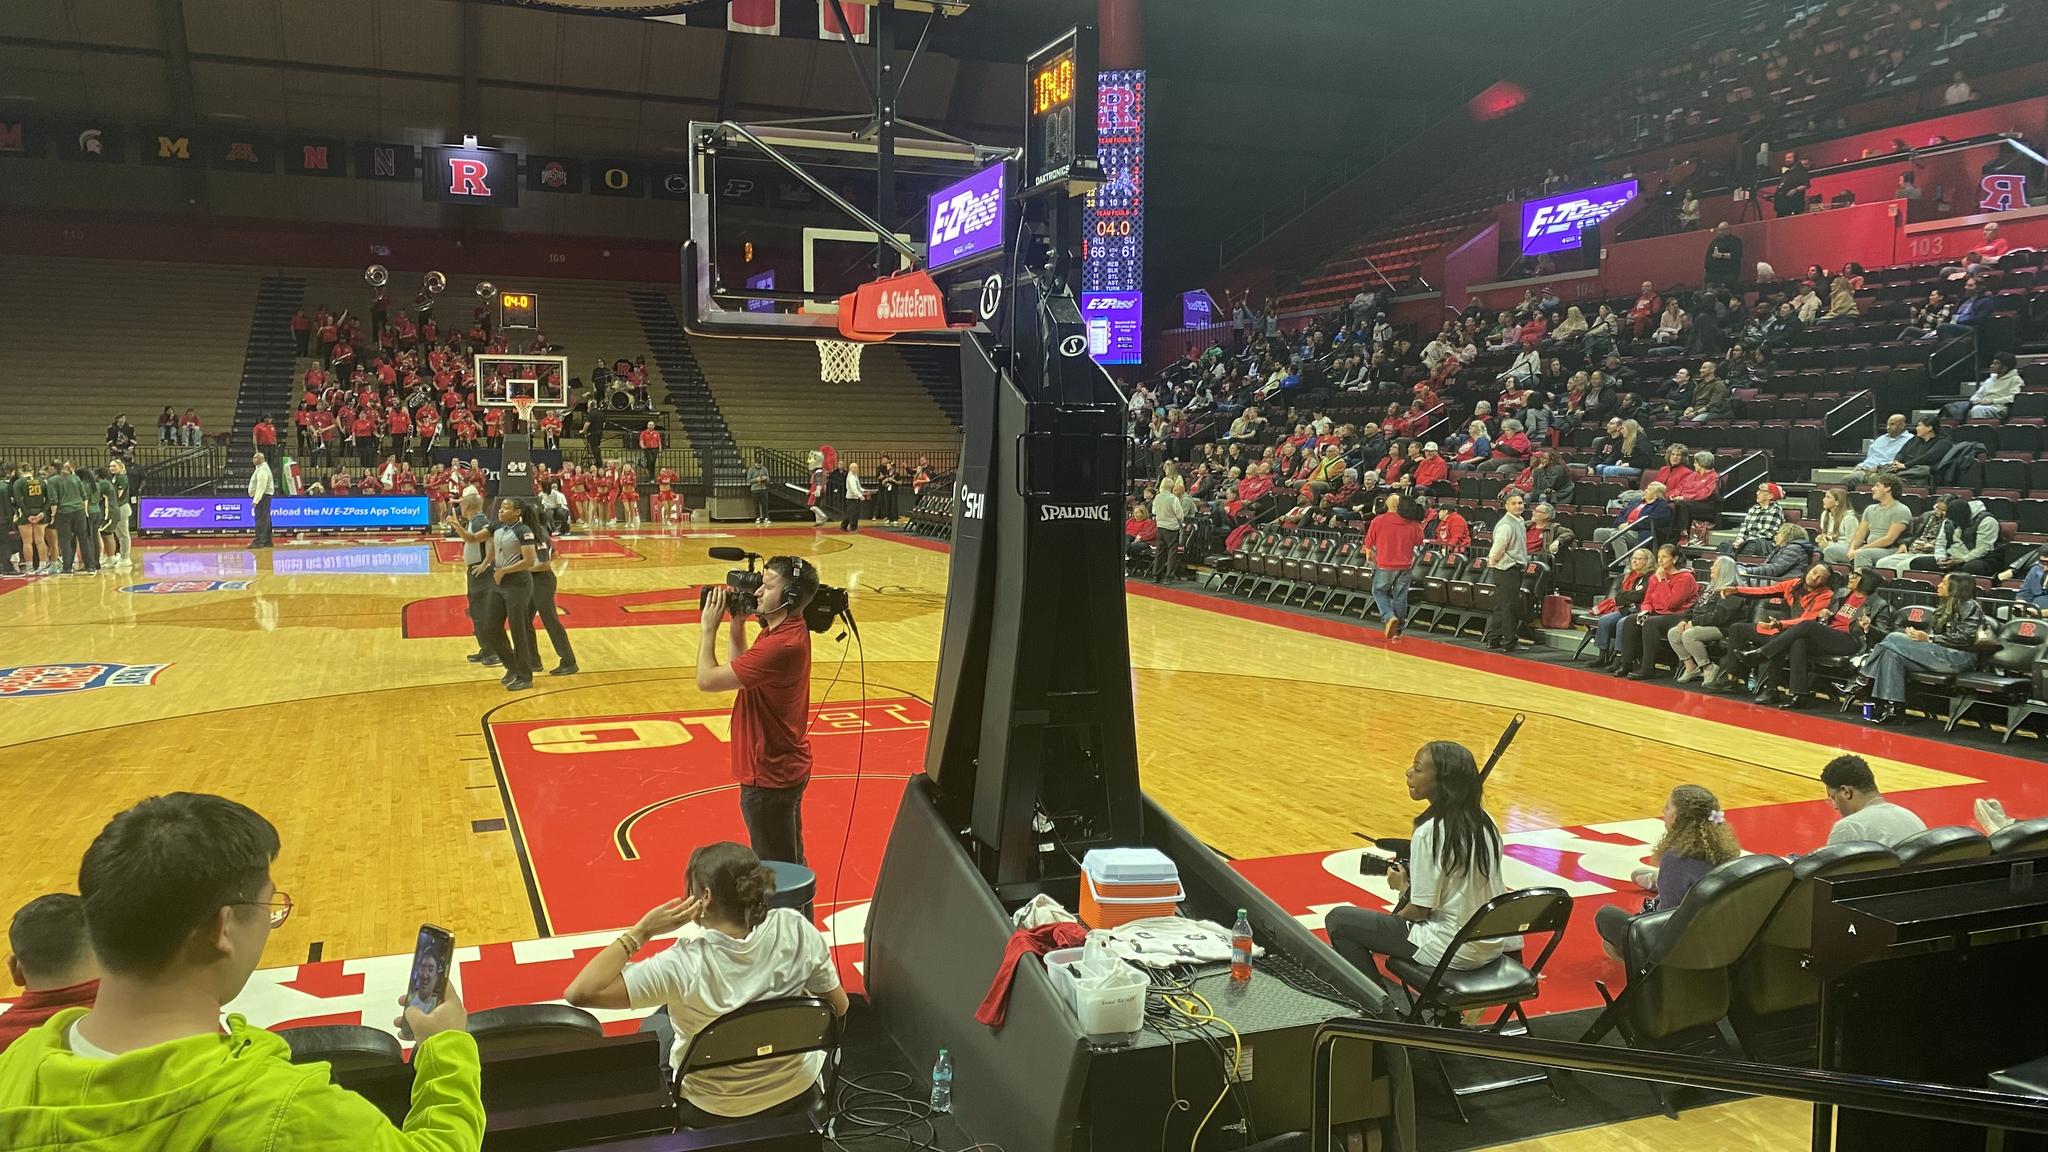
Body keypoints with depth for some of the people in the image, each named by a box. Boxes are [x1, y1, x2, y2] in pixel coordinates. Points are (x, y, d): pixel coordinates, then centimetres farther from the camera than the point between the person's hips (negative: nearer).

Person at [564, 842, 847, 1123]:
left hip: (713, 1112, -2)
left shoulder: (685, 965, -31)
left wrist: (641, 932, -25)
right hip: (797, 1093, 2)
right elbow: (839, 1006, -10)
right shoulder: (795, 929, -22)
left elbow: (579, 993, -32)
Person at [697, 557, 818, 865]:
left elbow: (707, 679, -24)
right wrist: (737, 624, 4)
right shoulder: (788, 631, 3)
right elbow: (741, 670, 15)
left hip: (769, 777, -10)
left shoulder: (781, 645, -29)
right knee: (792, 866, 22)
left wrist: (709, 627, -13)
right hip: (784, 768, 10)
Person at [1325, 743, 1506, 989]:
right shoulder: (1486, 822, 2)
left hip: (1451, 951, -8)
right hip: (1491, 947, 8)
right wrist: (1410, 884, 16)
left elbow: (1420, 910, -17)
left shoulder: (1429, 832, -21)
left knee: (1339, 920, 2)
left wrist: (1402, 886, 3)